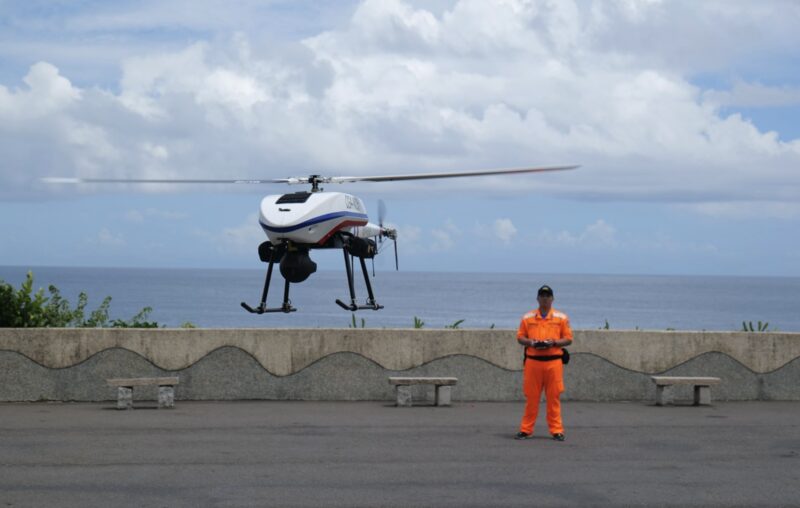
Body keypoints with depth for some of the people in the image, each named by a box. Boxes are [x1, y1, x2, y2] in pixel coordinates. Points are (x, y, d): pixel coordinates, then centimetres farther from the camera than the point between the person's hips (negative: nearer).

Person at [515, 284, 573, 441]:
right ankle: (526, 430, 8)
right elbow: (520, 337, 12)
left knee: (554, 398, -1)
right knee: (531, 397, 3)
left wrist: (554, 343, -11)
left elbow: (568, 339, 6)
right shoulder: (527, 318, 10)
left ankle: (556, 430, 4)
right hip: (533, 361, 1)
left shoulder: (561, 317, 7)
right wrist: (530, 342, -9)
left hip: (553, 361, -1)